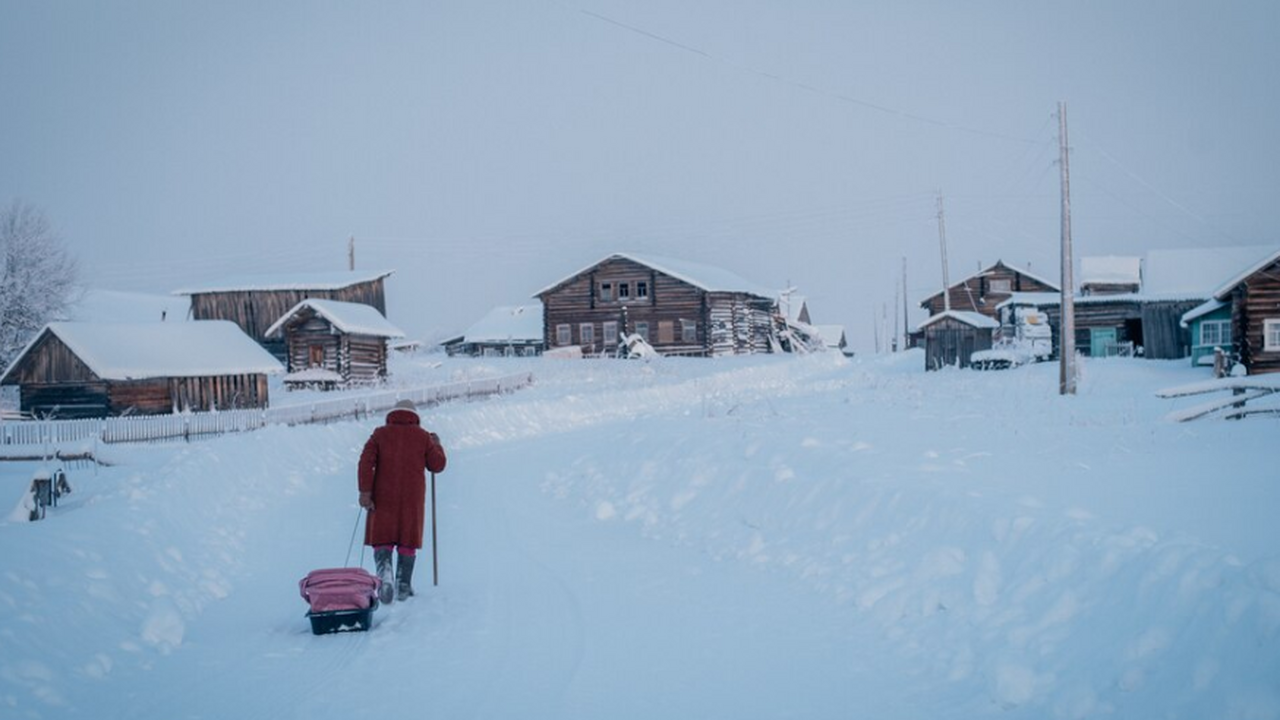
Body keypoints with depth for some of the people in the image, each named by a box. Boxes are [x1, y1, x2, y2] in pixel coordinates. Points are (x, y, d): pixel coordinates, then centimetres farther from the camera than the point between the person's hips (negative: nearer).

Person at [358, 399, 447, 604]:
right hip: (413, 498, 0)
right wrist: (437, 445, 23)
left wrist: (365, 491, -11)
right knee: (408, 540, 10)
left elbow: (366, 461, -8)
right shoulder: (422, 436, 4)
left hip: (384, 497, 0)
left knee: (382, 538, 5)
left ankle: (384, 572, -22)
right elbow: (437, 465, 5)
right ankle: (403, 586, 10)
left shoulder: (380, 434, 3)